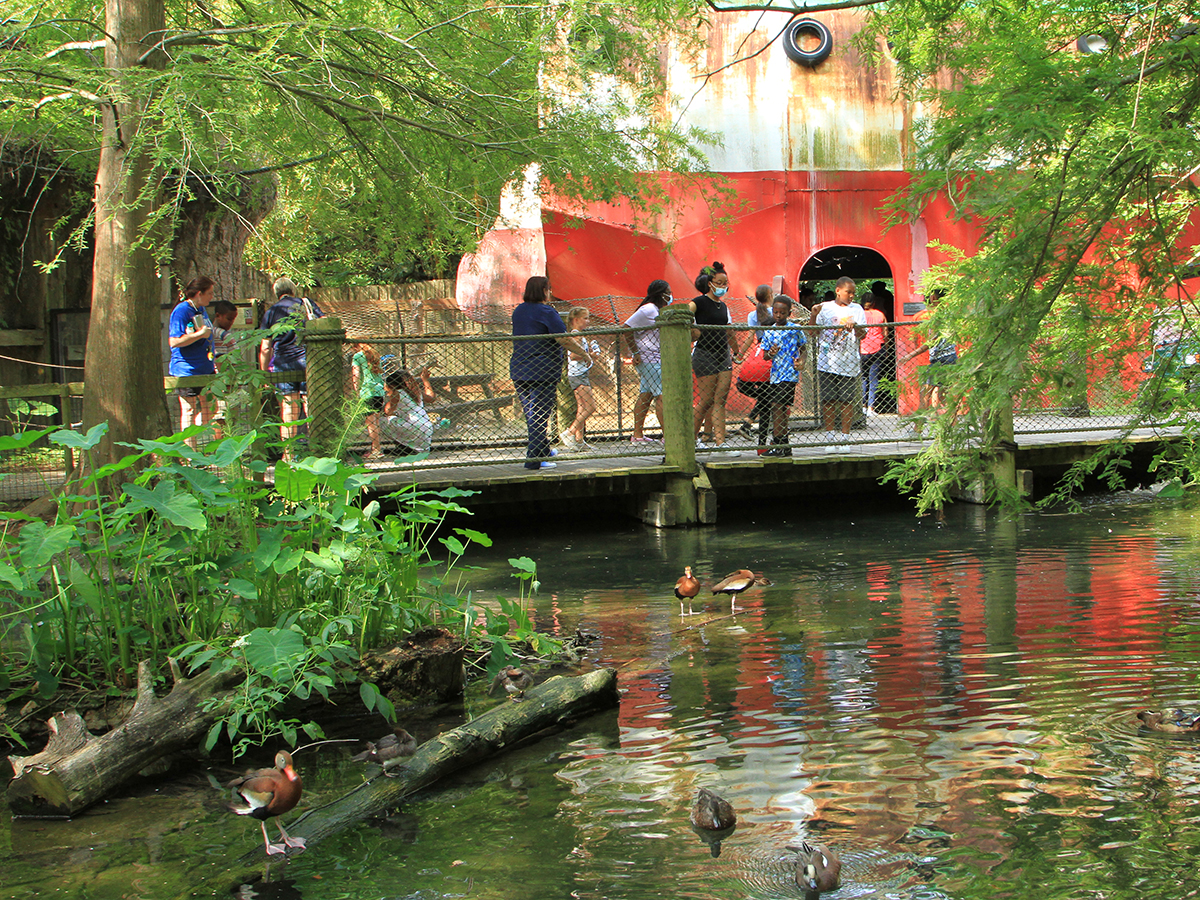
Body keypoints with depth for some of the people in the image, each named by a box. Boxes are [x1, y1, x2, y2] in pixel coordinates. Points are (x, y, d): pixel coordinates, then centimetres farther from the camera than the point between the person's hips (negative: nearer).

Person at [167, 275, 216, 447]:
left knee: (209, 410, 9)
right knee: (189, 411, -2)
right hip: (187, 370, -9)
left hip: (205, 369, 9)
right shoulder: (181, 311, -13)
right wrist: (200, 334, -20)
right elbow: (174, 341, -21)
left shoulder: (201, 310, 15)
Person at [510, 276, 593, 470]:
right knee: (540, 415, -3)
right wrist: (584, 353, -6)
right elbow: (563, 339, -17)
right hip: (542, 371, -7)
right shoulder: (546, 312, -12)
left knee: (530, 414, 16)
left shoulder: (518, 311, 11)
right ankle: (534, 459, -4)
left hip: (518, 369, 7)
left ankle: (543, 449, 31)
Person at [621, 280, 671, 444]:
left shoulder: (658, 311, 16)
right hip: (649, 359, -10)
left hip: (655, 359, 10)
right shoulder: (647, 310, -15)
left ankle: (638, 435, 12)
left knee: (646, 396, 10)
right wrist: (635, 352, -19)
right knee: (662, 396, -12)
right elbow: (627, 329, -19)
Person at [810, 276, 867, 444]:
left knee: (847, 401, 0)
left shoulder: (856, 309, 10)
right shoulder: (825, 308, 7)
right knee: (828, 400, 0)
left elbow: (862, 335, 3)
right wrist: (814, 316, -13)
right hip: (827, 363, 0)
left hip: (849, 363, 1)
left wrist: (854, 327, -17)